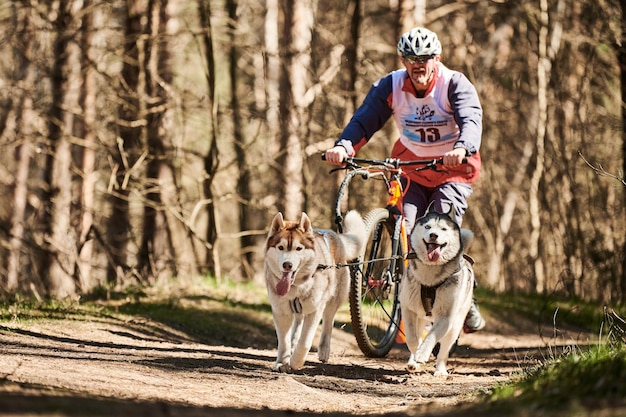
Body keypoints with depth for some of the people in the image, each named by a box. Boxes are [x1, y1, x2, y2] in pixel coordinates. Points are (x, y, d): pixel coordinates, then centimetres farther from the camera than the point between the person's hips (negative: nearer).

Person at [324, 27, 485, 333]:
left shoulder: (455, 84, -18)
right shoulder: (390, 86, -11)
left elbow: (471, 119, -34)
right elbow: (365, 119, -23)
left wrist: (463, 149, -57)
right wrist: (344, 146, -44)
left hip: (453, 169, -3)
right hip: (410, 166, 3)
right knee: (405, 233, -13)